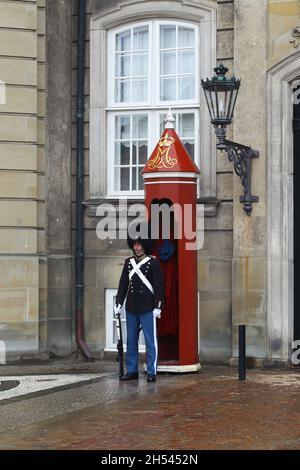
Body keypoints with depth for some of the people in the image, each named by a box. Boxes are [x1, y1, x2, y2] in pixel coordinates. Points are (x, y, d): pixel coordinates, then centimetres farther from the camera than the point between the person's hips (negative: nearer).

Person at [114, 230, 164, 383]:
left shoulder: (153, 262, -4)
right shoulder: (128, 262, 9)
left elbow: (159, 285, -7)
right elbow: (123, 284, 12)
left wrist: (158, 307, -11)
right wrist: (118, 303, 7)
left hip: (148, 309, -5)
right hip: (131, 308, 5)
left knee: (150, 340, -2)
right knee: (131, 340, 8)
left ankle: (151, 372, 2)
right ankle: (132, 371, 15)